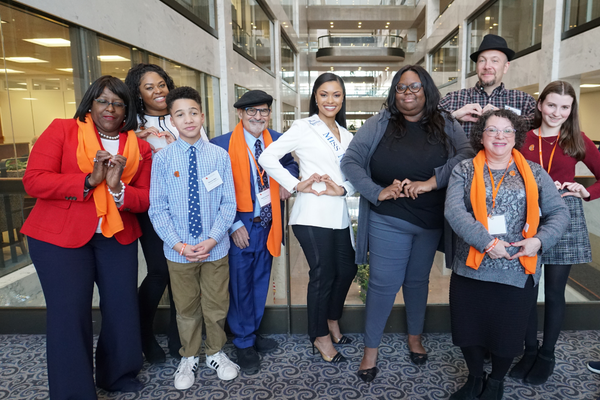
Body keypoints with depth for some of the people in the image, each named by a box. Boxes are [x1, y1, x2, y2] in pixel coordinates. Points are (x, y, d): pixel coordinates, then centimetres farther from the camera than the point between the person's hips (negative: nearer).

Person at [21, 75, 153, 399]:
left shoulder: (139, 148, 6)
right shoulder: (62, 130, -2)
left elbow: (144, 199, 2)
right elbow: (33, 181, -11)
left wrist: (117, 188, -18)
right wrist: (88, 180, -20)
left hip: (118, 238, 4)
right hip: (59, 238, -3)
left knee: (123, 308, 9)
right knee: (69, 315, -1)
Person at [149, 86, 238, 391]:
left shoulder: (220, 156, -8)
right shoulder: (162, 158, -7)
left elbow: (228, 204, -5)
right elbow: (158, 208, -5)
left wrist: (211, 240, -13)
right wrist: (178, 245, -13)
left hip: (215, 249, 0)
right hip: (178, 250, 0)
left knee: (216, 307, 16)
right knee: (186, 308, 18)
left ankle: (215, 353, 40)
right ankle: (189, 358, 40)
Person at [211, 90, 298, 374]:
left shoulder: (278, 141, 2)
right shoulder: (221, 145, -11)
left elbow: (290, 163, 21)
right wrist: (234, 225, -15)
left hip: (267, 224, 5)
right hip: (239, 227, -4)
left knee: (260, 281, 17)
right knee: (240, 284, 6)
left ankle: (253, 332, 38)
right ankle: (244, 343, 26)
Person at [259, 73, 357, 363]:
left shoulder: (346, 135, 16)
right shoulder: (303, 127, -3)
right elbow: (267, 158, -9)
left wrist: (343, 189, -9)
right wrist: (296, 185, -13)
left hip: (339, 215, 7)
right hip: (313, 216, -6)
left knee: (347, 270, 14)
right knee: (323, 275, 2)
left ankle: (332, 320, 39)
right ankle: (320, 336, 22)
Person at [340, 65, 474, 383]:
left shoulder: (445, 125, 2)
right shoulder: (379, 124, -2)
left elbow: (466, 155, -13)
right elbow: (350, 160, -8)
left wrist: (432, 182, -26)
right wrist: (377, 192, -19)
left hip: (431, 222, 3)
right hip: (388, 220, -2)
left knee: (417, 281, 19)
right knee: (384, 283, 2)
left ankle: (415, 338, 40)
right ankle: (370, 350, 20)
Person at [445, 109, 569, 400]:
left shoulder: (533, 173, 6)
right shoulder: (464, 171, 1)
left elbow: (559, 212, 5)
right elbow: (453, 210, -12)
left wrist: (539, 240, -13)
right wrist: (487, 242, -21)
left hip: (519, 273, 1)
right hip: (471, 269, 0)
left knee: (508, 332, 13)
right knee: (468, 331, 11)